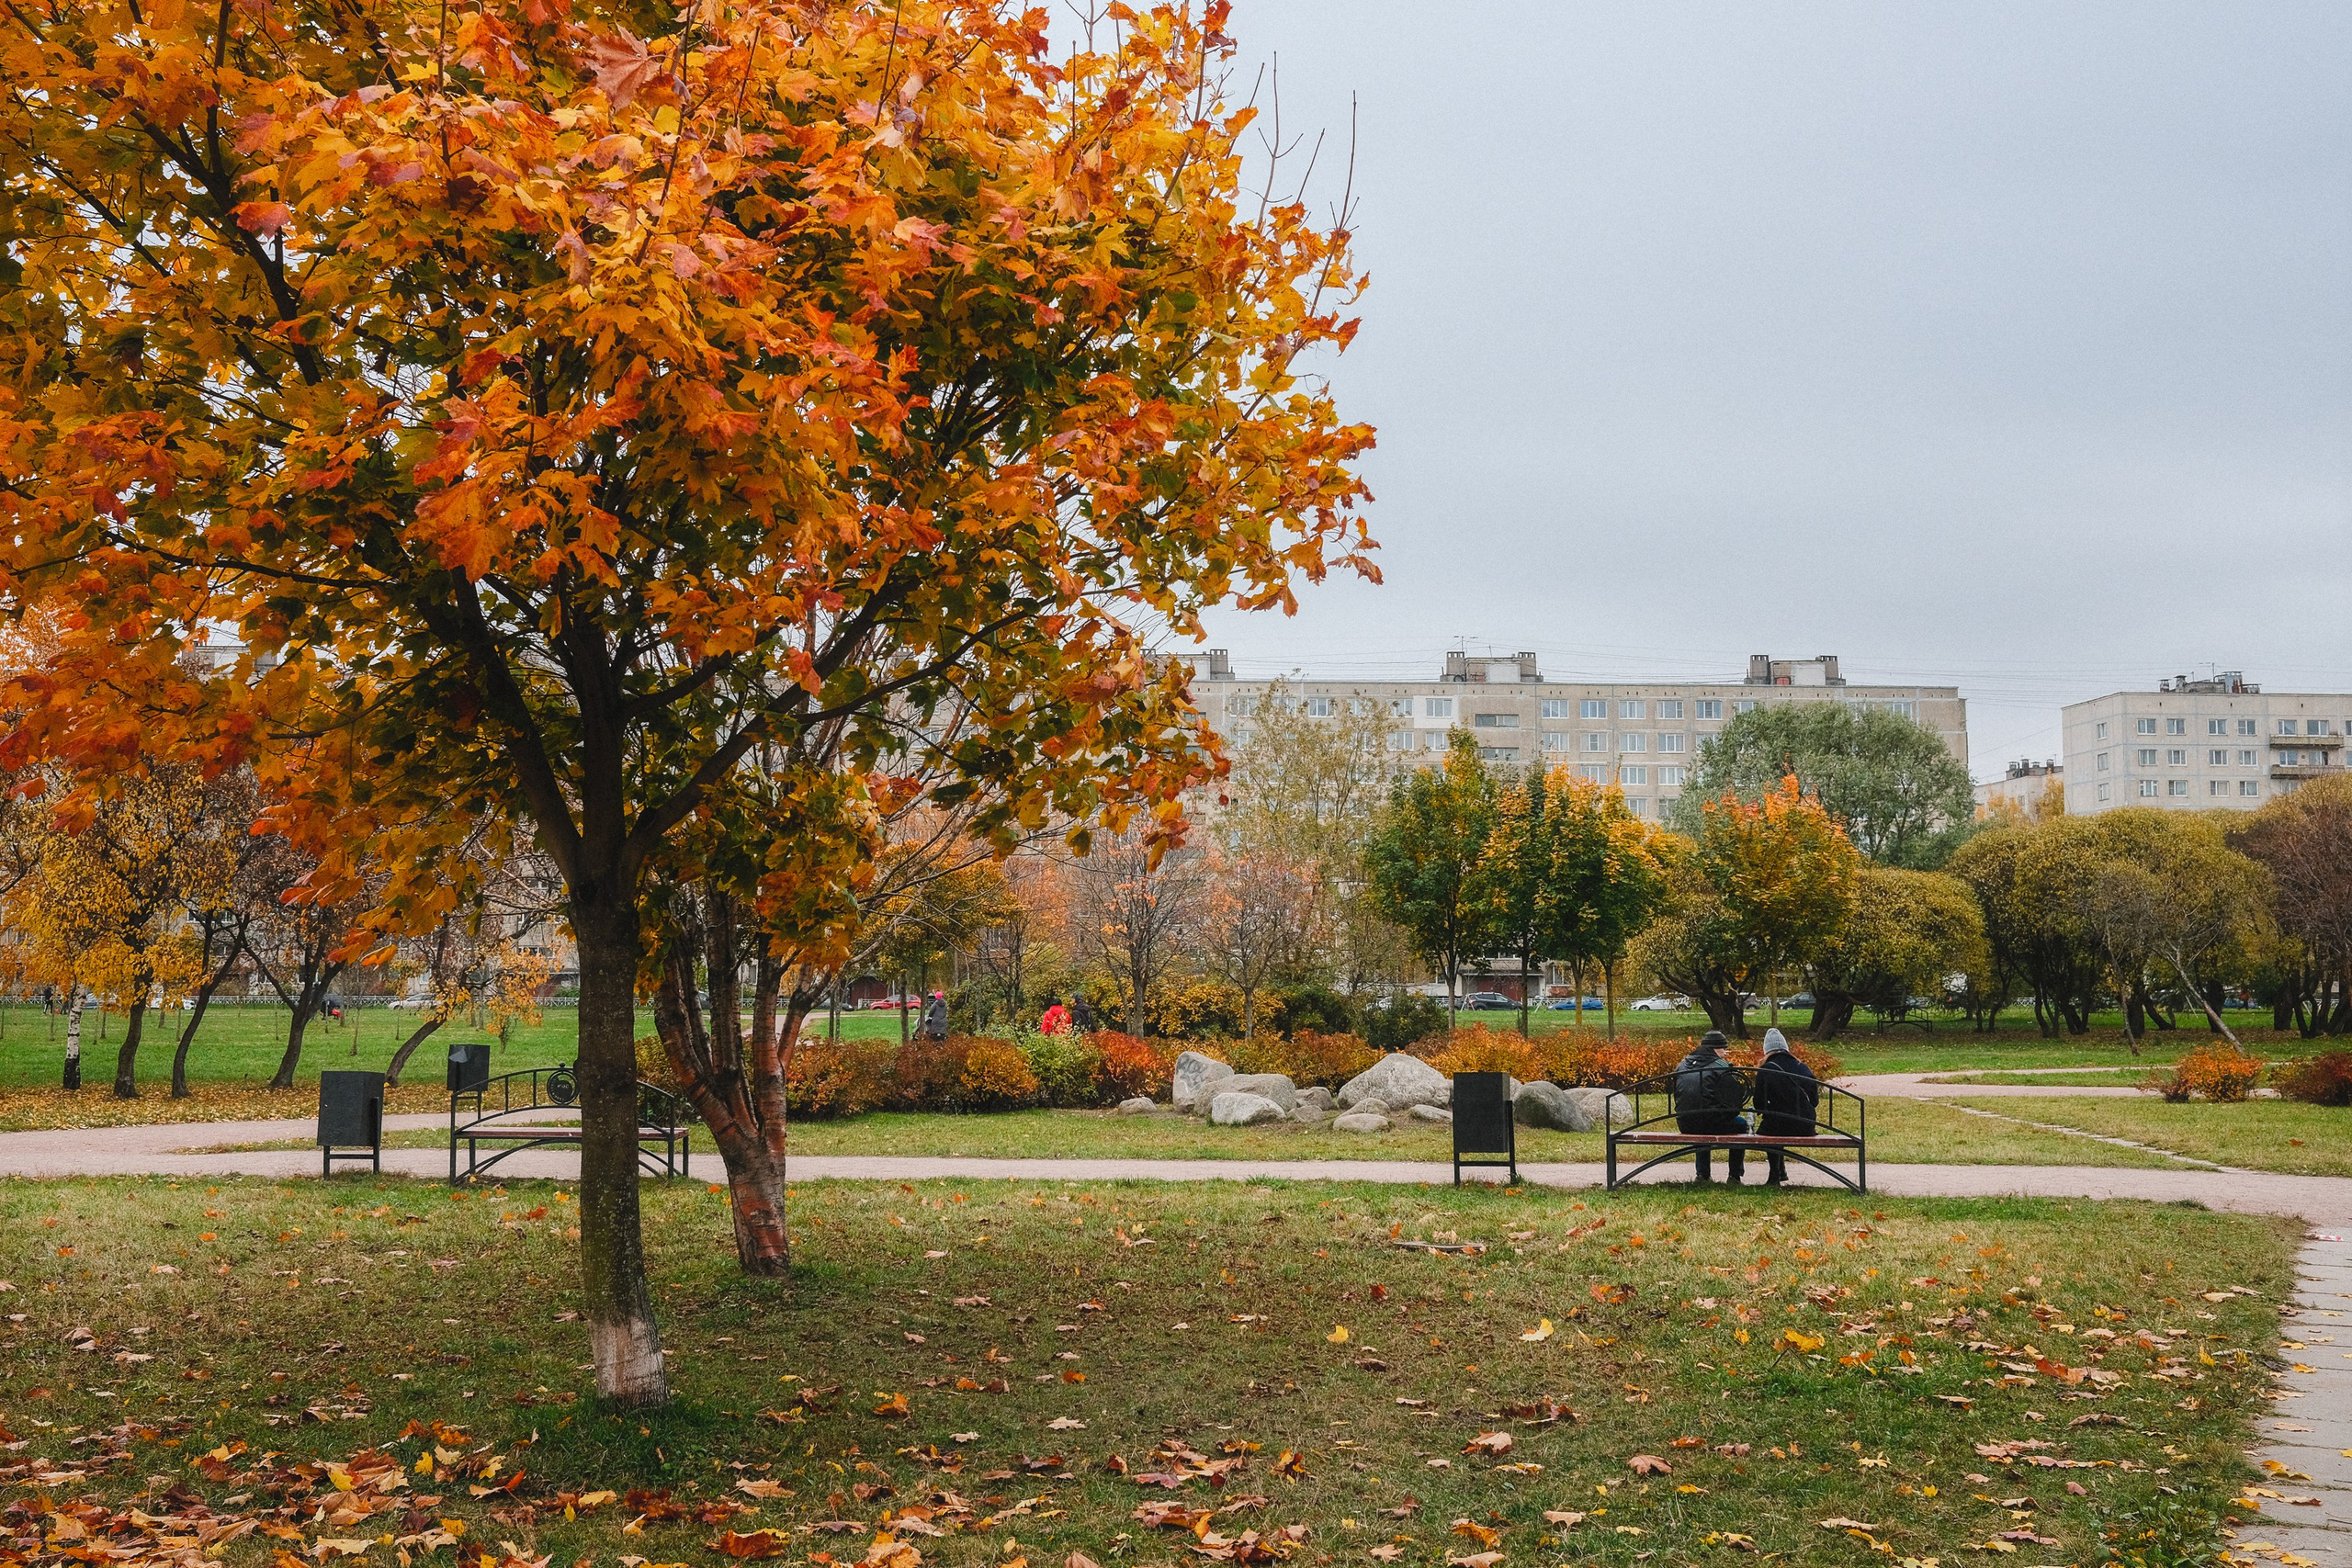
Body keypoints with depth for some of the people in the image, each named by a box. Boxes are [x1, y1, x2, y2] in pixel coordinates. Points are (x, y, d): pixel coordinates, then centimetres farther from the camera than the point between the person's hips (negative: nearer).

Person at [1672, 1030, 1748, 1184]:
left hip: (1685, 1125, 6)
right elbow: (1737, 1098, -9)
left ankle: (1703, 1175, 35)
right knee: (1741, 1124, 24)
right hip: (1712, 1124, -5)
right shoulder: (1722, 1067, -7)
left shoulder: (1682, 1065, 12)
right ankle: (1735, 1176, 21)